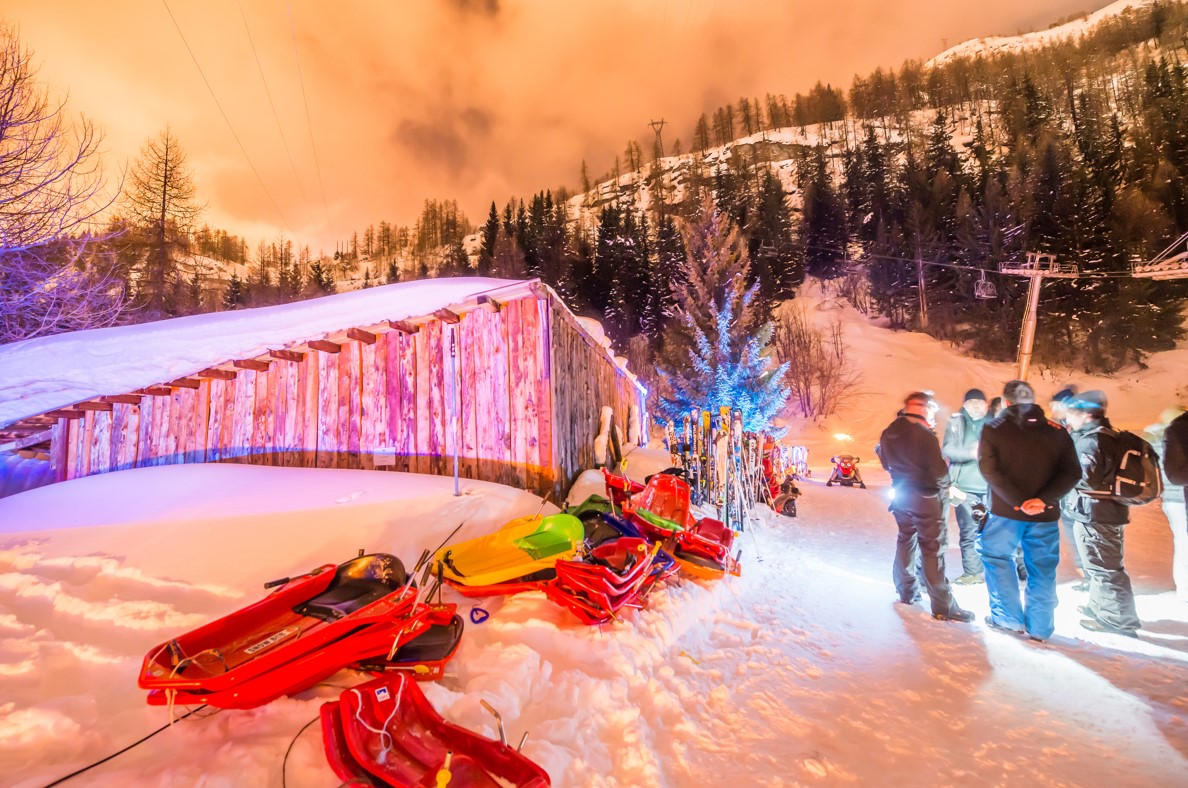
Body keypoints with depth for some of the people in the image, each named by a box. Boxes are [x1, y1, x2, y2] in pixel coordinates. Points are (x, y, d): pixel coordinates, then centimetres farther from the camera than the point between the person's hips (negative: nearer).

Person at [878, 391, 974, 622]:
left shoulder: (888, 433, 1)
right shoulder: (924, 434, -20)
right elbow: (938, 469, -18)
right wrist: (944, 485, 2)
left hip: (900, 495, 7)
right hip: (925, 498, -7)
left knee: (905, 540, 19)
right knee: (932, 550, -1)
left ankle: (907, 591, 29)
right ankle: (943, 606, 6)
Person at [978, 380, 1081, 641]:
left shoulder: (993, 429, -6)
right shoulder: (1057, 431, 3)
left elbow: (989, 470, -15)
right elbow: (1072, 472, -4)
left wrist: (1018, 500, -14)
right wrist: (1043, 499, -13)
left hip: (1006, 511, -3)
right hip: (1045, 514, 3)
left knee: (997, 557, 14)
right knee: (1042, 567, 13)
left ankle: (1009, 617, 16)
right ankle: (1040, 627, 20)